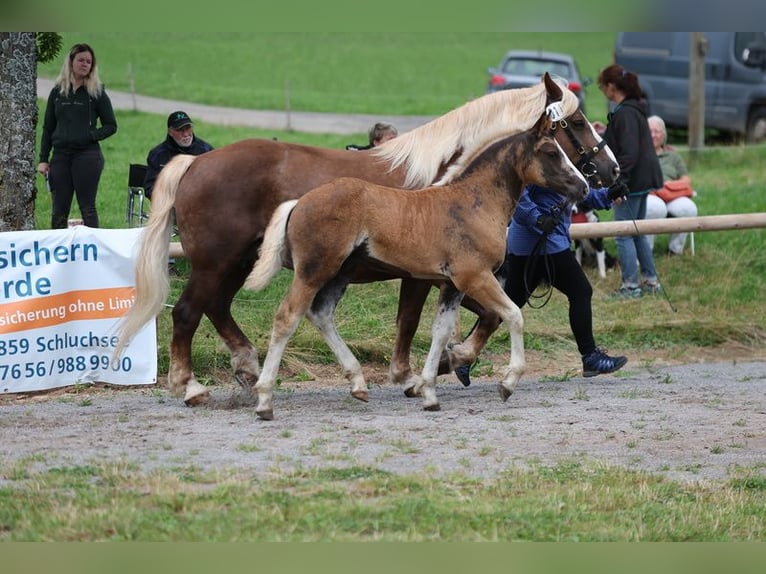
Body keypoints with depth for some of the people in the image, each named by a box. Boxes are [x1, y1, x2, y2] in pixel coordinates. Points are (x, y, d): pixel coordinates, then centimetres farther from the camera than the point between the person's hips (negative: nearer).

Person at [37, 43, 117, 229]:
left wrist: (91, 135, -12)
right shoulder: (57, 92, 11)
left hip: (87, 154, -3)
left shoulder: (97, 93, 3)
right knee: (59, 210, 2)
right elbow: (48, 128, 14)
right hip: (60, 155, 3)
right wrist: (43, 159, 7)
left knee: (87, 207, -4)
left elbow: (111, 126, 5)